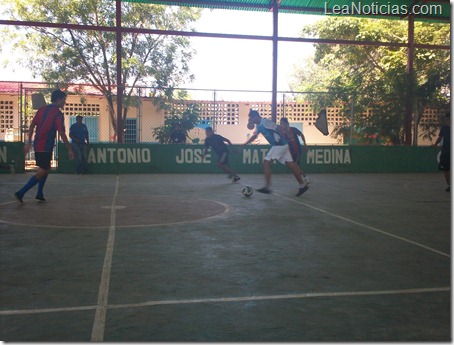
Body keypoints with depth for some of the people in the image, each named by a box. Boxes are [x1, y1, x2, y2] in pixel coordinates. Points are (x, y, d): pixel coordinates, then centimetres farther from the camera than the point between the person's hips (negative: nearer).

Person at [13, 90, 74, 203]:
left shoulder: (42, 109, 9)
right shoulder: (58, 114, -12)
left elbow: (32, 125, 8)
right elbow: (62, 134, -16)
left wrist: (28, 142, 11)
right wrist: (70, 149, -12)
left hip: (37, 144, 8)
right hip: (46, 147, -8)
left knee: (47, 168, 21)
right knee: (42, 172, -1)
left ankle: (40, 195, 21)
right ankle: (21, 193, -6)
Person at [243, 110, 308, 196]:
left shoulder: (265, 122, -15)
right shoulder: (258, 126, 13)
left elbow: (280, 128, -18)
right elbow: (254, 136, 29)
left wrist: (285, 140, -18)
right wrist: (244, 144, 29)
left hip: (279, 145, -9)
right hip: (277, 145, 9)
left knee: (266, 162, -7)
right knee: (290, 164, 8)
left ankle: (267, 187, -5)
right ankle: (303, 185, 12)